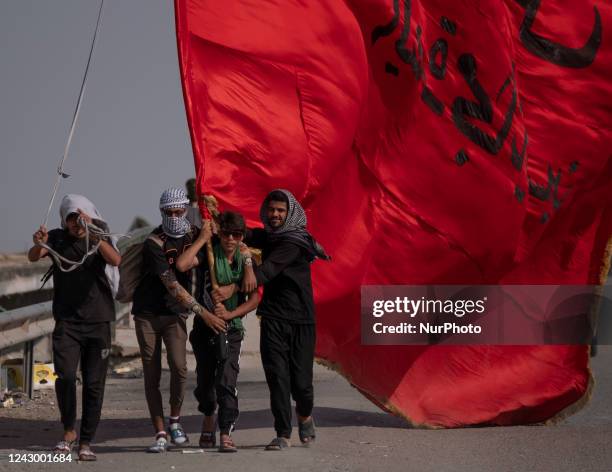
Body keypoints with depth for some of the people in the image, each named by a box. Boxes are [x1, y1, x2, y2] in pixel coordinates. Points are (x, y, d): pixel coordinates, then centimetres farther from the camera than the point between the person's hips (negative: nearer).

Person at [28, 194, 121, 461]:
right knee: (65, 376, -16)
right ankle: (69, 432, 3)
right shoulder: (57, 239, 3)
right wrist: (38, 245, -38)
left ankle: (86, 442, 7)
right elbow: (33, 257, -14)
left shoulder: (100, 239, 2)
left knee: (93, 384, 0)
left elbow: (115, 260, -19)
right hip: (66, 322, 0)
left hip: (98, 322, 0)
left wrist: (94, 235, -35)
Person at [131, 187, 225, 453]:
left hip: (175, 314, 2)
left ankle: (175, 419, 4)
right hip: (148, 314, -2)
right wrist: (203, 313, -25)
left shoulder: (193, 235, 0)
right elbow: (172, 286, -22)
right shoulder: (154, 244, -16)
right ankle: (160, 434, 6)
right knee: (152, 376, -1)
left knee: (179, 367, -18)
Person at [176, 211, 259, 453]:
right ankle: (208, 419, 38)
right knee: (205, 380, 10)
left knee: (227, 381, -14)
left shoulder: (246, 260, 2)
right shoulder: (209, 254, -5)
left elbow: (254, 299, 0)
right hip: (205, 326, 0)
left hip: (231, 328, 0)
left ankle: (225, 434, -14)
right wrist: (202, 239, -17)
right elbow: (182, 265, -24)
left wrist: (229, 314, -14)